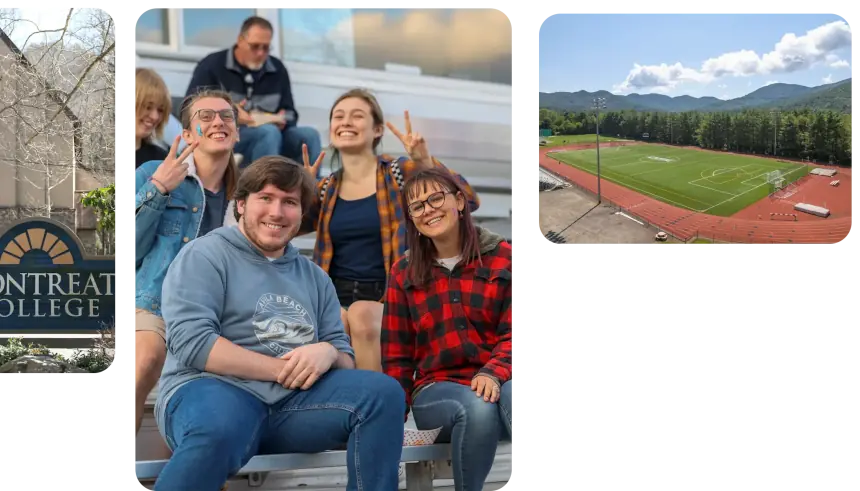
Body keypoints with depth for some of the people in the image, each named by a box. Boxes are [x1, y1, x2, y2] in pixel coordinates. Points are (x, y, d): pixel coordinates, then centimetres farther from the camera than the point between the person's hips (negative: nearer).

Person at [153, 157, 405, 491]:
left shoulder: (314, 276, 21)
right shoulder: (204, 256, 4)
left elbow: (346, 360, 16)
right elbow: (190, 341, -10)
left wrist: (328, 353, -10)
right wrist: (283, 368, -12)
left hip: (293, 401, 5)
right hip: (216, 389, -5)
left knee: (383, 391, -20)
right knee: (218, 431, -41)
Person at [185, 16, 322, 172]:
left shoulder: (277, 69, 14)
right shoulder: (212, 65, 2)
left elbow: (290, 113, 18)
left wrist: (283, 121, -8)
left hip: (271, 134, 5)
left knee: (309, 135, -21)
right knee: (269, 132, -34)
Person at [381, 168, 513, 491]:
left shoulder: (503, 258, 6)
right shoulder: (403, 274, 13)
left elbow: (513, 332, 0)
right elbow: (396, 357, 13)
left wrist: (493, 372, -21)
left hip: (497, 381, -1)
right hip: (436, 387, 1)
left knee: (512, 400, -39)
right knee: (478, 408, -37)